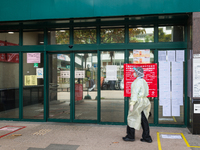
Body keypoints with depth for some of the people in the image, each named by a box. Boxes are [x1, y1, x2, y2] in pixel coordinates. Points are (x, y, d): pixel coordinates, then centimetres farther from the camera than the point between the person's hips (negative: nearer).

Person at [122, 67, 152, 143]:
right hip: (144, 101, 9)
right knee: (144, 120, 10)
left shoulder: (137, 82, -14)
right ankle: (147, 137, 12)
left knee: (132, 118, 3)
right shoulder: (144, 81, 15)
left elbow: (135, 93, -21)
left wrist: (132, 104, -23)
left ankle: (130, 136, 13)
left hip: (138, 102, -9)